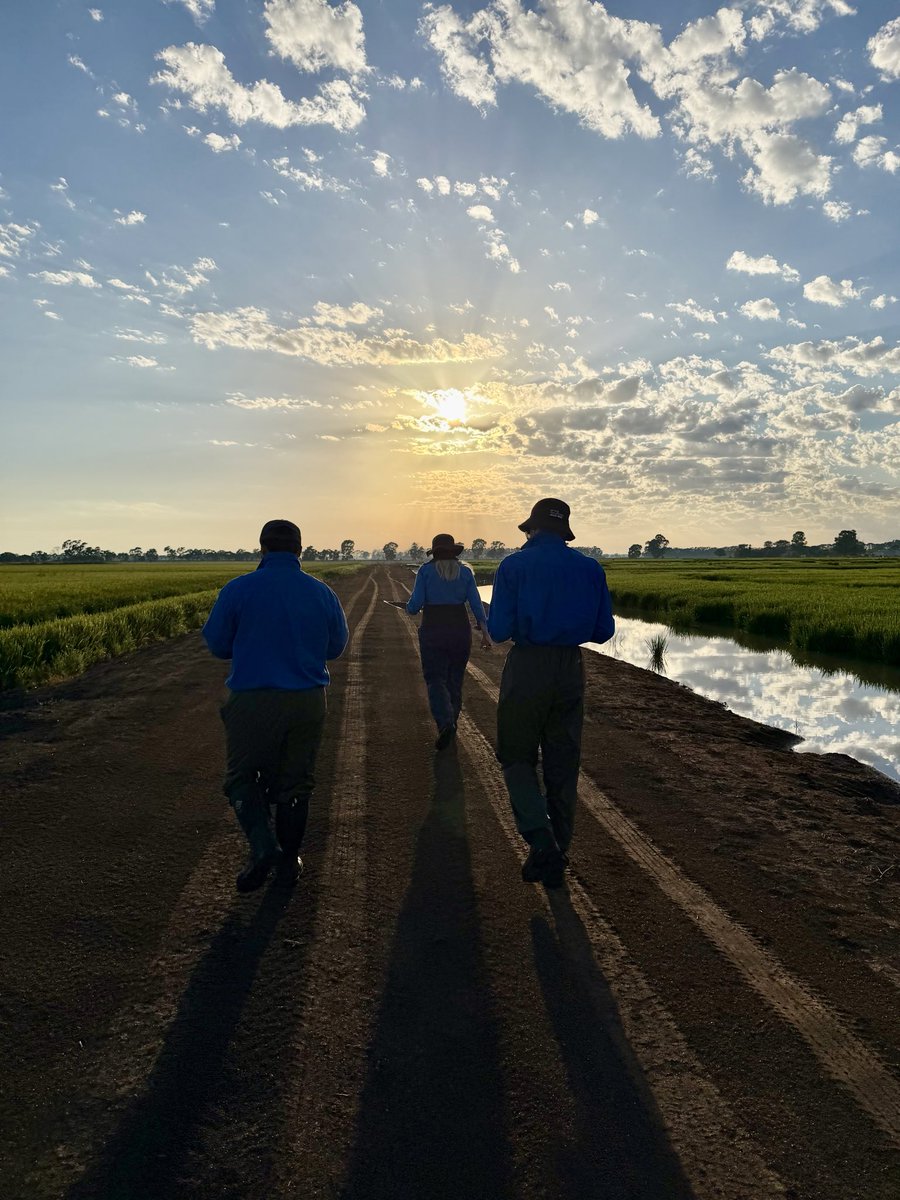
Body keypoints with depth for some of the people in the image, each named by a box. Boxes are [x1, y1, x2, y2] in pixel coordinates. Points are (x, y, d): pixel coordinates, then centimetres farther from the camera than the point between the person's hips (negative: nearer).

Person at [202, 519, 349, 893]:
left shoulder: (238, 590, -9)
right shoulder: (322, 593, -1)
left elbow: (217, 644, 1)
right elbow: (335, 647, 10)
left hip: (252, 701, -2)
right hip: (308, 701, 3)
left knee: (242, 775, 15)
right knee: (295, 781, 15)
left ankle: (262, 845, -3)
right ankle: (290, 860, 25)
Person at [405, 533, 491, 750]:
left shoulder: (426, 571, -1)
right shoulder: (465, 571, 5)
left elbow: (414, 606, -6)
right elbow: (476, 603, -2)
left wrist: (409, 606, 16)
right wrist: (484, 630, 0)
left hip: (433, 632, -2)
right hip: (460, 630, 3)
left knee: (435, 679, 1)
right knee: (455, 679, 14)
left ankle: (445, 722, -20)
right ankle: (450, 725, 22)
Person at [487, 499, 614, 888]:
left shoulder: (514, 566, -7)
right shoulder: (590, 568, 3)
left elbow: (499, 630, -11)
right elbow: (603, 631, 6)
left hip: (526, 669, -3)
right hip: (570, 669, 4)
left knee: (517, 758, 11)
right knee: (563, 764, 14)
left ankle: (541, 841, -7)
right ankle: (556, 856, 23)